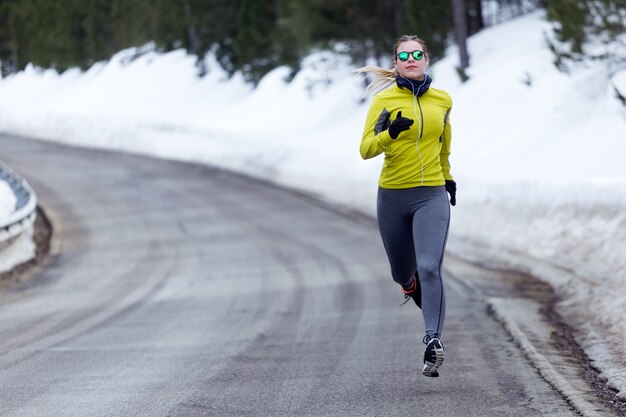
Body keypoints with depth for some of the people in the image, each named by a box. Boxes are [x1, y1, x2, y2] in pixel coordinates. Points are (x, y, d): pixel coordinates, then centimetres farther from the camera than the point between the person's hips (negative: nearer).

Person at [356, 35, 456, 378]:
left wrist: (447, 177, 31)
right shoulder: (384, 100, -4)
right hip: (393, 197, 0)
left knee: (429, 268, -19)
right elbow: (366, 149, -11)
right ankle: (411, 283, 53)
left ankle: (433, 341, -23)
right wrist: (389, 133, -29)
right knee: (402, 273, 16)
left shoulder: (442, 101, 4)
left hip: (432, 196, 0)